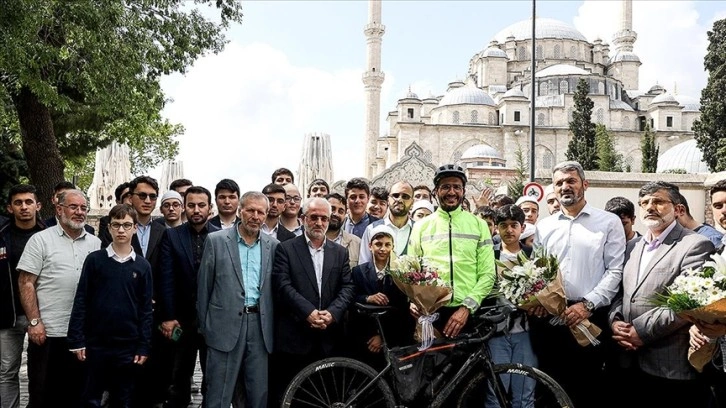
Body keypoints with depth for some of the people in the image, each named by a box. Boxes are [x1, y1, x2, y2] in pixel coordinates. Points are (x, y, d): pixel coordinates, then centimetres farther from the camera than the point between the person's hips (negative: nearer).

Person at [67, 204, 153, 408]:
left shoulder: (142, 266, 3)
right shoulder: (94, 259, 0)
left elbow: (146, 309, 3)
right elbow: (81, 301, -1)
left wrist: (144, 346, -1)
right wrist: (76, 340, -6)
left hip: (128, 346, 1)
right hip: (96, 343, -1)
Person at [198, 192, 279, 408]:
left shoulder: (274, 246, 7)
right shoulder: (216, 240, 0)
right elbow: (204, 287, 3)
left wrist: (275, 328, 5)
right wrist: (204, 326, 3)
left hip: (261, 327, 2)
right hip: (225, 325, -2)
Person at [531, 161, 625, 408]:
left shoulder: (609, 222, 3)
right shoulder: (543, 226, 14)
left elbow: (615, 271, -4)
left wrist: (587, 305, -13)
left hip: (590, 317, -3)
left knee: (587, 387, 4)